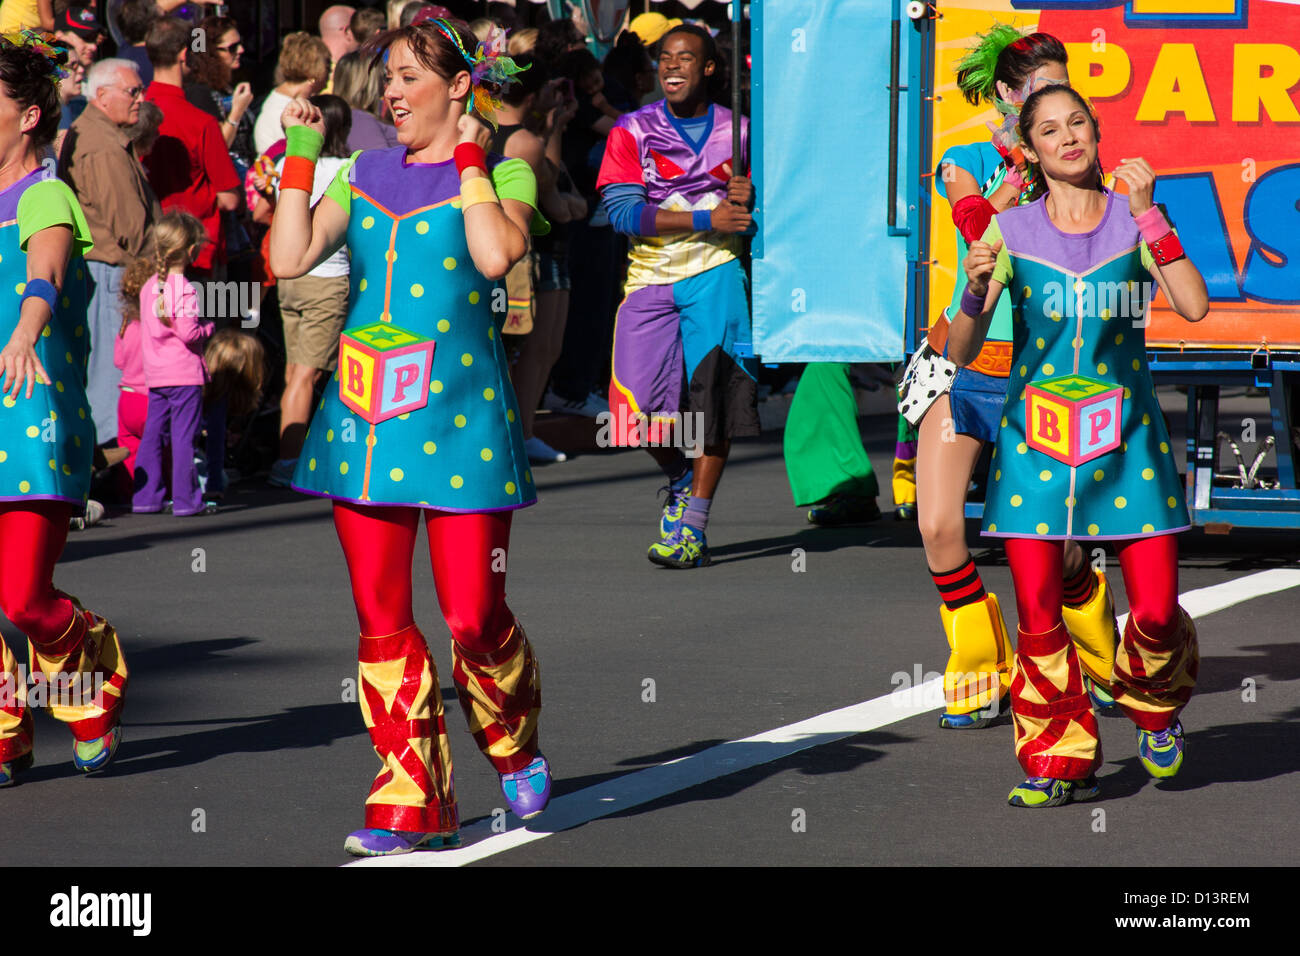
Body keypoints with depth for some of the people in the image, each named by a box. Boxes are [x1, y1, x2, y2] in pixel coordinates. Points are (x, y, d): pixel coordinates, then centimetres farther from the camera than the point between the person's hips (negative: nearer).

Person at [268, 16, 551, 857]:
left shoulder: (503, 175, 1)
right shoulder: (364, 175, 13)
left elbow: (495, 254, -20)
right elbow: (290, 259, 2)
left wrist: (469, 158, -10)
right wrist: (300, 157, 2)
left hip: (459, 410, -4)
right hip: (366, 410, 4)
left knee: (473, 618, -5)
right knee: (381, 621, 2)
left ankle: (516, 749, 23)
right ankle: (412, 802, 8)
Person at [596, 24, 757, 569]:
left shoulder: (737, 131, 11)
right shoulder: (632, 133, 4)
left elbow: (756, 208, 21)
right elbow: (622, 212, -9)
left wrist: (751, 199, -5)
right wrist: (705, 220, -16)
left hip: (715, 273, 0)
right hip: (651, 278, 0)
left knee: (712, 393, -15)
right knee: (639, 406, -10)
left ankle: (692, 524, -8)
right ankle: (680, 479, 23)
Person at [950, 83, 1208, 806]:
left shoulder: (1134, 223, 2)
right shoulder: (1011, 233, 1)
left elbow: (1195, 305, -15)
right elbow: (960, 353, -3)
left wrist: (1147, 212, -17)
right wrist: (976, 291, -22)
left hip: (1126, 434, 0)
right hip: (1034, 434, 0)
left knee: (1156, 609, -4)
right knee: (1038, 614, -5)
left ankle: (1156, 705, 29)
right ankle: (1061, 760, 11)